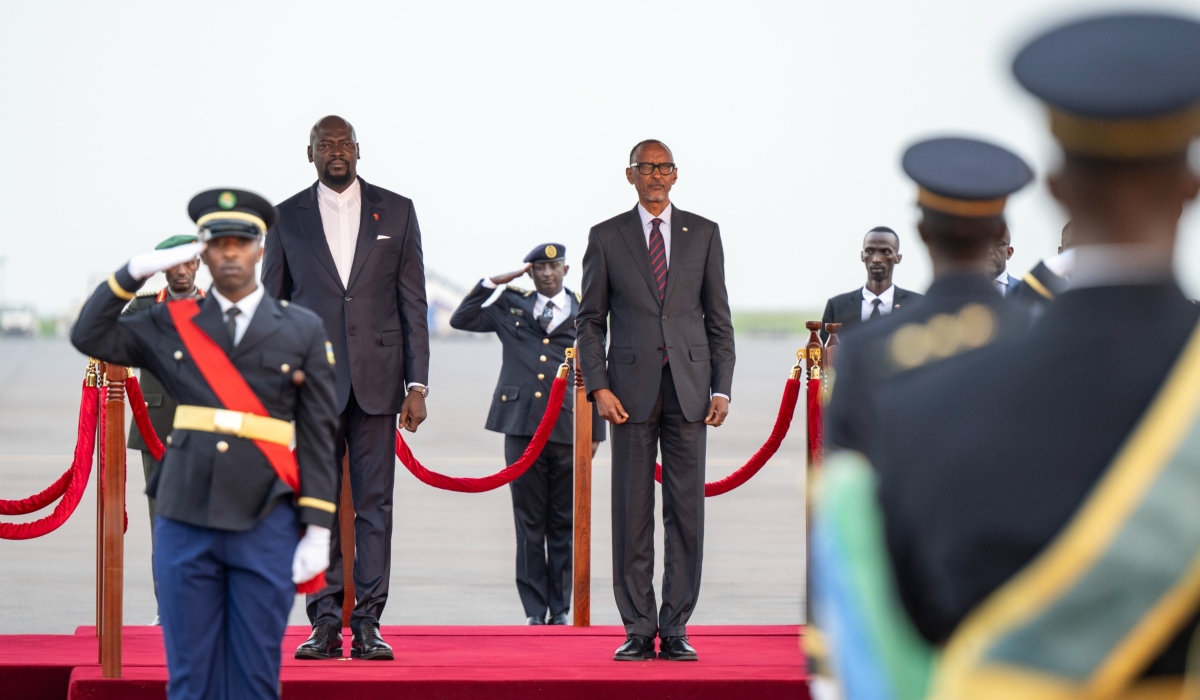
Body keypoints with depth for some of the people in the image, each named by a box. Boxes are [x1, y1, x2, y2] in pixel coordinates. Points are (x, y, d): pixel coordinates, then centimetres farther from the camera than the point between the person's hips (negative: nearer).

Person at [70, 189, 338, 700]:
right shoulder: (171, 323, 9)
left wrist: (318, 531, -3)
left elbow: (317, 434, 2)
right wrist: (138, 271, -2)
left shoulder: (302, 330, 4)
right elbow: (90, 336, 4)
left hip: (266, 527, -1)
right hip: (184, 523, 1)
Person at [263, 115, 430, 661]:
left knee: (374, 503, 0)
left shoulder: (396, 211, 7)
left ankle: (368, 624, 3)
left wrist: (417, 384, -1)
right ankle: (324, 625, 5)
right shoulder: (287, 218, 7)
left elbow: (413, 303, 6)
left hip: (375, 379, 0)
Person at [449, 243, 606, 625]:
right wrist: (493, 283, 4)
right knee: (529, 523, 3)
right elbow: (461, 319, 10)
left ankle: (560, 609, 10)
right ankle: (534, 610, 7)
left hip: (568, 431, 0)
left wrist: (596, 431, 6)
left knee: (564, 525, 3)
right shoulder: (511, 307, 12)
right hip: (522, 428, 1)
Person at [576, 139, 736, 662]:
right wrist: (598, 386, -5)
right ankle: (638, 630, 6)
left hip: (689, 387, 1)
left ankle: (675, 629, 5)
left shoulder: (703, 233, 9)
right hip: (631, 388, -1)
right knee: (632, 512, 0)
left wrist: (722, 388, 1)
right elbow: (590, 319, 6)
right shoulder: (606, 237, 7)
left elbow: (718, 317, 9)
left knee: (686, 510, 0)